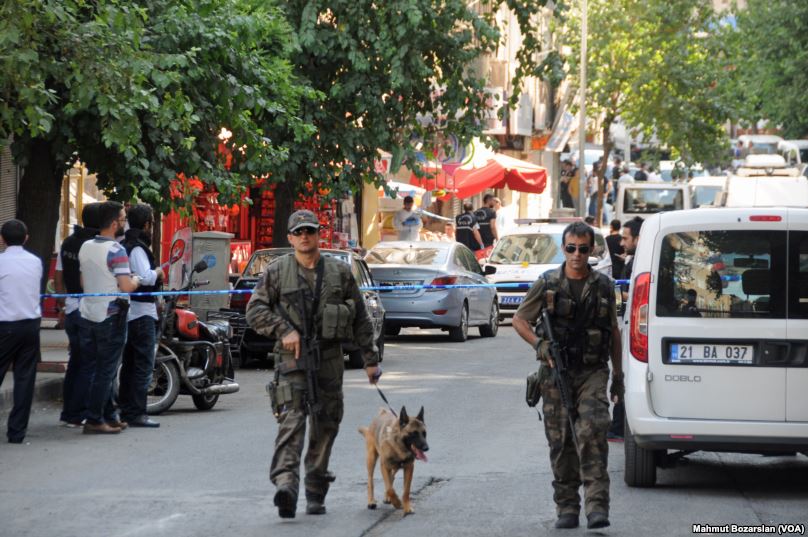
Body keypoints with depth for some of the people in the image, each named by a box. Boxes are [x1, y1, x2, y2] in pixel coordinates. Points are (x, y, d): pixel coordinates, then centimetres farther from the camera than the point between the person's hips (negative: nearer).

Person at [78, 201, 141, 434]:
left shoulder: (85, 247, 7)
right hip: (110, 317, -7)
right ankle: (94, 420, -2)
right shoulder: (116, 250, -17)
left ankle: (109, 415, 20)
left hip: (87, 315, 7)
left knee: (95, 369, 12)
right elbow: (126, 286, -23)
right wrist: (137, 279, -3)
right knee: (105, 371, -1)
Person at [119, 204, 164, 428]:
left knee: (129, 363, 15)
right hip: (142, 312, -10)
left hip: (128, 313, 10)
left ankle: (125, 409, 20)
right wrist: (159, 271, -9)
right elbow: (145, 277, -27)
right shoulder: (138, 248, -15)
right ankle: (137, 413, -11)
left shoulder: (123, 246, 14)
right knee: (144, 365, -8)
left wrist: (154, 274, 18)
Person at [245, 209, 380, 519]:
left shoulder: (339, 273, 9)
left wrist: (370, 359, 11)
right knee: (291, 422, -18)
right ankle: (285, 484, -32)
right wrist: (284, 331, -12)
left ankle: (316, 493, 16)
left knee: (325, 428, 6)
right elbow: (255, 310, 1)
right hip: (292, 357, -3)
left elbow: (361, 319, 13)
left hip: (329, 359, 3)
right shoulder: (277, 272, 4)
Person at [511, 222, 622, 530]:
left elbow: (614, 332, 17)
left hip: (593, 373, -1)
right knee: (561, 441, 4)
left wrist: (618, 373, 16)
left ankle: (597, 506, -21)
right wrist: (538, 344, -11)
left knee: (593, 431, -18)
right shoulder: (547, 284, 2)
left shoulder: (603, 286, 7)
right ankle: (567, 507, 14)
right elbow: (519, 320, 7)